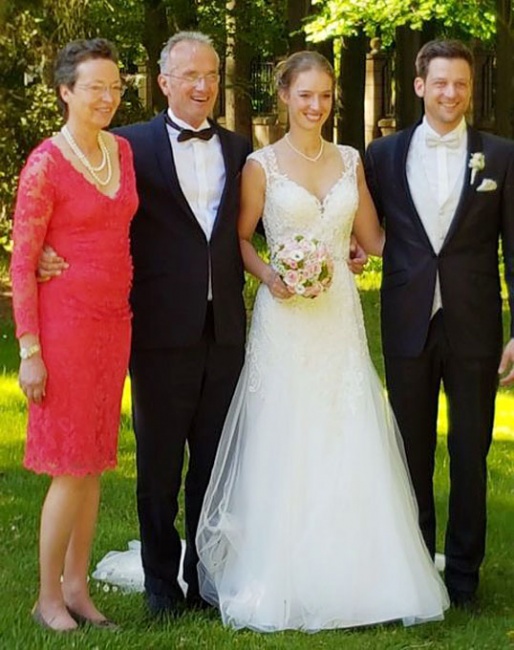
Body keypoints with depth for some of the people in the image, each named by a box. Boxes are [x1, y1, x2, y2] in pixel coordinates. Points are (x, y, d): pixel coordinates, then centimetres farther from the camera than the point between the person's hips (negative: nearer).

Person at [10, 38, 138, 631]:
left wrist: (126, 312, 12)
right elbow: (21, 264, -11)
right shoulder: (45, 165, -12)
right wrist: (28, 351, -13)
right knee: (71, 468, -2)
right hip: (64, 321, -6)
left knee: (94, 462, 11)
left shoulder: (123, 151, 8)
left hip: (114, 321, 6)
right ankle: (48, 598, 11)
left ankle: (77, 587, 22)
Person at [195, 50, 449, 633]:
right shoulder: (261, 165, -1)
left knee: (347, 448, 2)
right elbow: (240, 239, 4)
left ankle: (351, 575, 12)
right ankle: (281, 578, 7)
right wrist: (268, 276, -12)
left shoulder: (350, 161, 10)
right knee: (284, 447, -2)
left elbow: (374, 239, 13)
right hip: (285, 318, -3)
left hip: (340, 317, 3)